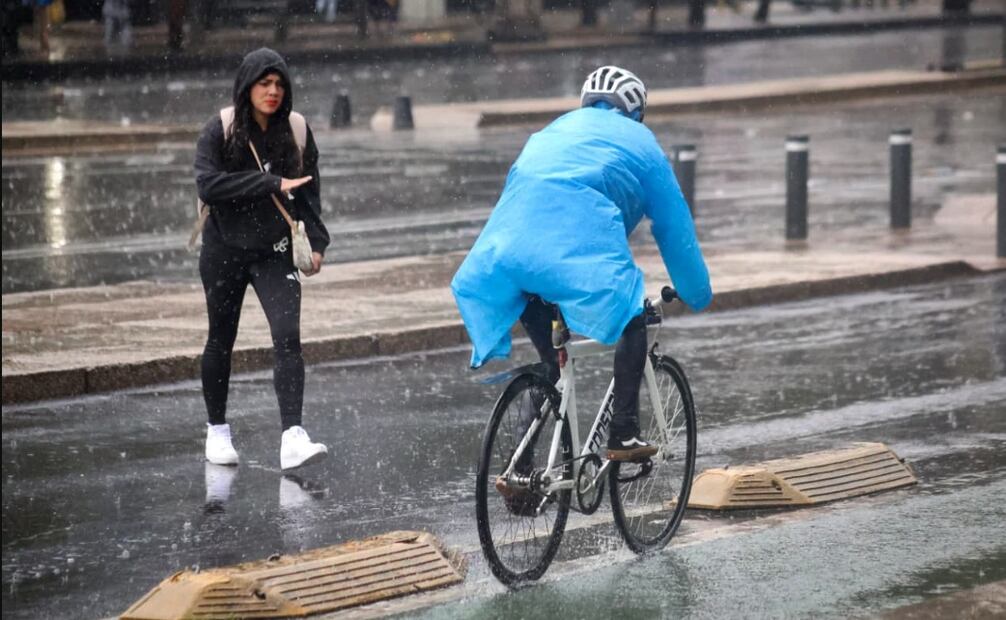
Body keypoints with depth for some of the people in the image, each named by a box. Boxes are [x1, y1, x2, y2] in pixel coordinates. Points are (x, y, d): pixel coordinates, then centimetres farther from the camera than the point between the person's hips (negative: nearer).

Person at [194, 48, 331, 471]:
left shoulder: (296, 130, 1)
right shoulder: (221, 130, -8)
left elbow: (309, 191, 10)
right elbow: (209, 185, -21)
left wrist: (316, 242, 0)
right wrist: (273, 184, -22)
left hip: (275, 252, 1)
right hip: (225, 250, -1)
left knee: (288, 337, -15)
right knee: (221, 340, 11)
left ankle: (292, 437, -22)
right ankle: (217, 431, 29)